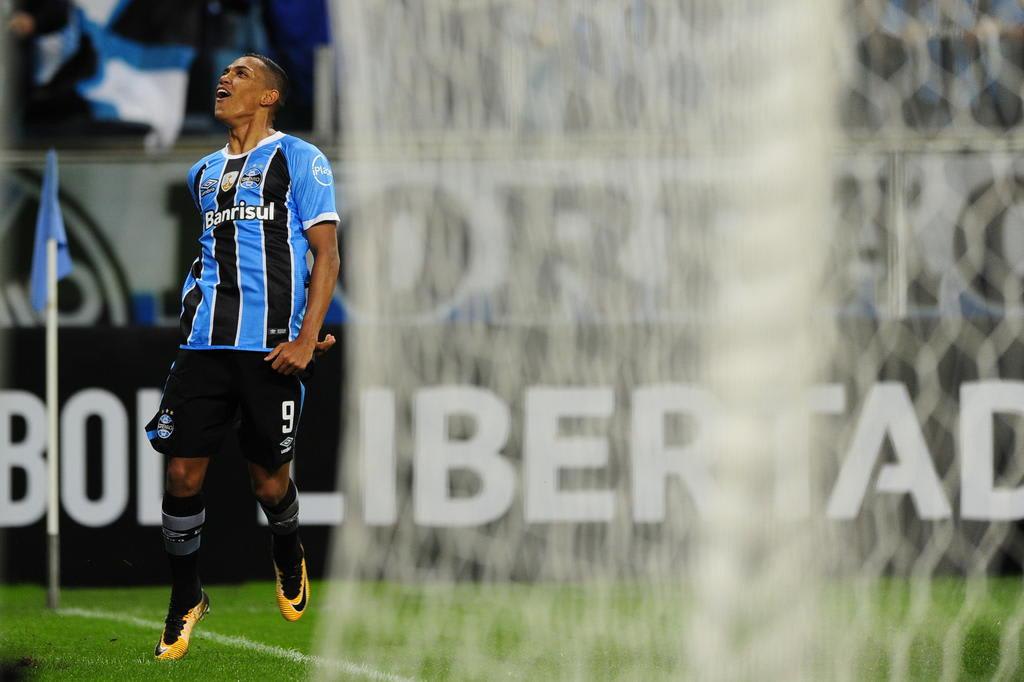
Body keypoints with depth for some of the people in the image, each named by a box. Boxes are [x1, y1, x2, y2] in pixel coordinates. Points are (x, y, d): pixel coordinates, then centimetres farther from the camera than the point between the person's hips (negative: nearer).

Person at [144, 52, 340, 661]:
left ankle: (290, 562, 34)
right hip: (205, 344, 5)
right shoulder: (204, 173, 18)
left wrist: (304, 338, -14)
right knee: (184, 470, -4)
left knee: (269, 479, 3)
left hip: (271, 348, -5)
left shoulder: (298, 159, 0)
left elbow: (325, 253, -4)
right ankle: (186, 600, 10)